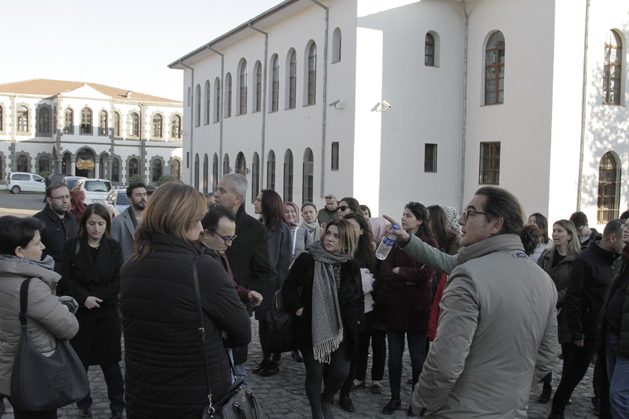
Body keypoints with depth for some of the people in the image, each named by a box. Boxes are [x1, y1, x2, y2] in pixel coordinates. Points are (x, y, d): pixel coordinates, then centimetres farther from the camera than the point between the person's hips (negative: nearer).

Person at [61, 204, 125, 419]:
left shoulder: (114, 247, 2)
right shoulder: (72, 246, 0)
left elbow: (118, 281, -2)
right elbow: (66, 278, -4)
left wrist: (96, 297, -15)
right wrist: (84, 298, -17)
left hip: (108, 311, 0)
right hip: (79, 310, 0)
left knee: (110, 361, 3)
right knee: (80, 359, 7)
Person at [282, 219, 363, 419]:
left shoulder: (351, 266, 2)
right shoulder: (307, 259, -8)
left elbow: (358, 297, 13)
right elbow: (288, 287, -4)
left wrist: (356, 317, 2)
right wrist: (297, 309, -13)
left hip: (340, 329, 3)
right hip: (312, 328, -3)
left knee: (341, 371, 1)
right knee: (315, 373, 2)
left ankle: (326, 401, 33)